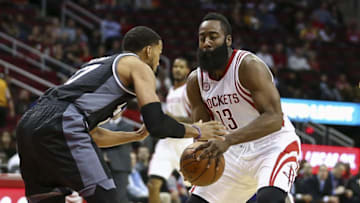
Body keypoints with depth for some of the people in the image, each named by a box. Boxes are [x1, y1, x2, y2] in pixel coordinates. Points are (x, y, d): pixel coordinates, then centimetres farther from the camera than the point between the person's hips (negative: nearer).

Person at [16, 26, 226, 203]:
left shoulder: (100, 65, 35)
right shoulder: (139, 67, 11)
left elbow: (92, 134, 39)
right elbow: (157, 124, -3)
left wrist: (136, 136, 47)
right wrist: (196, 131, 13)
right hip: (62, 125, -8)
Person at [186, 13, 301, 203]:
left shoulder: (248, 66, -21)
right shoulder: (195, 81, -1)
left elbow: (274, 118, -30)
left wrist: (227, 140, -40)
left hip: (274, 146, -7)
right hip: (236, 151, 7)